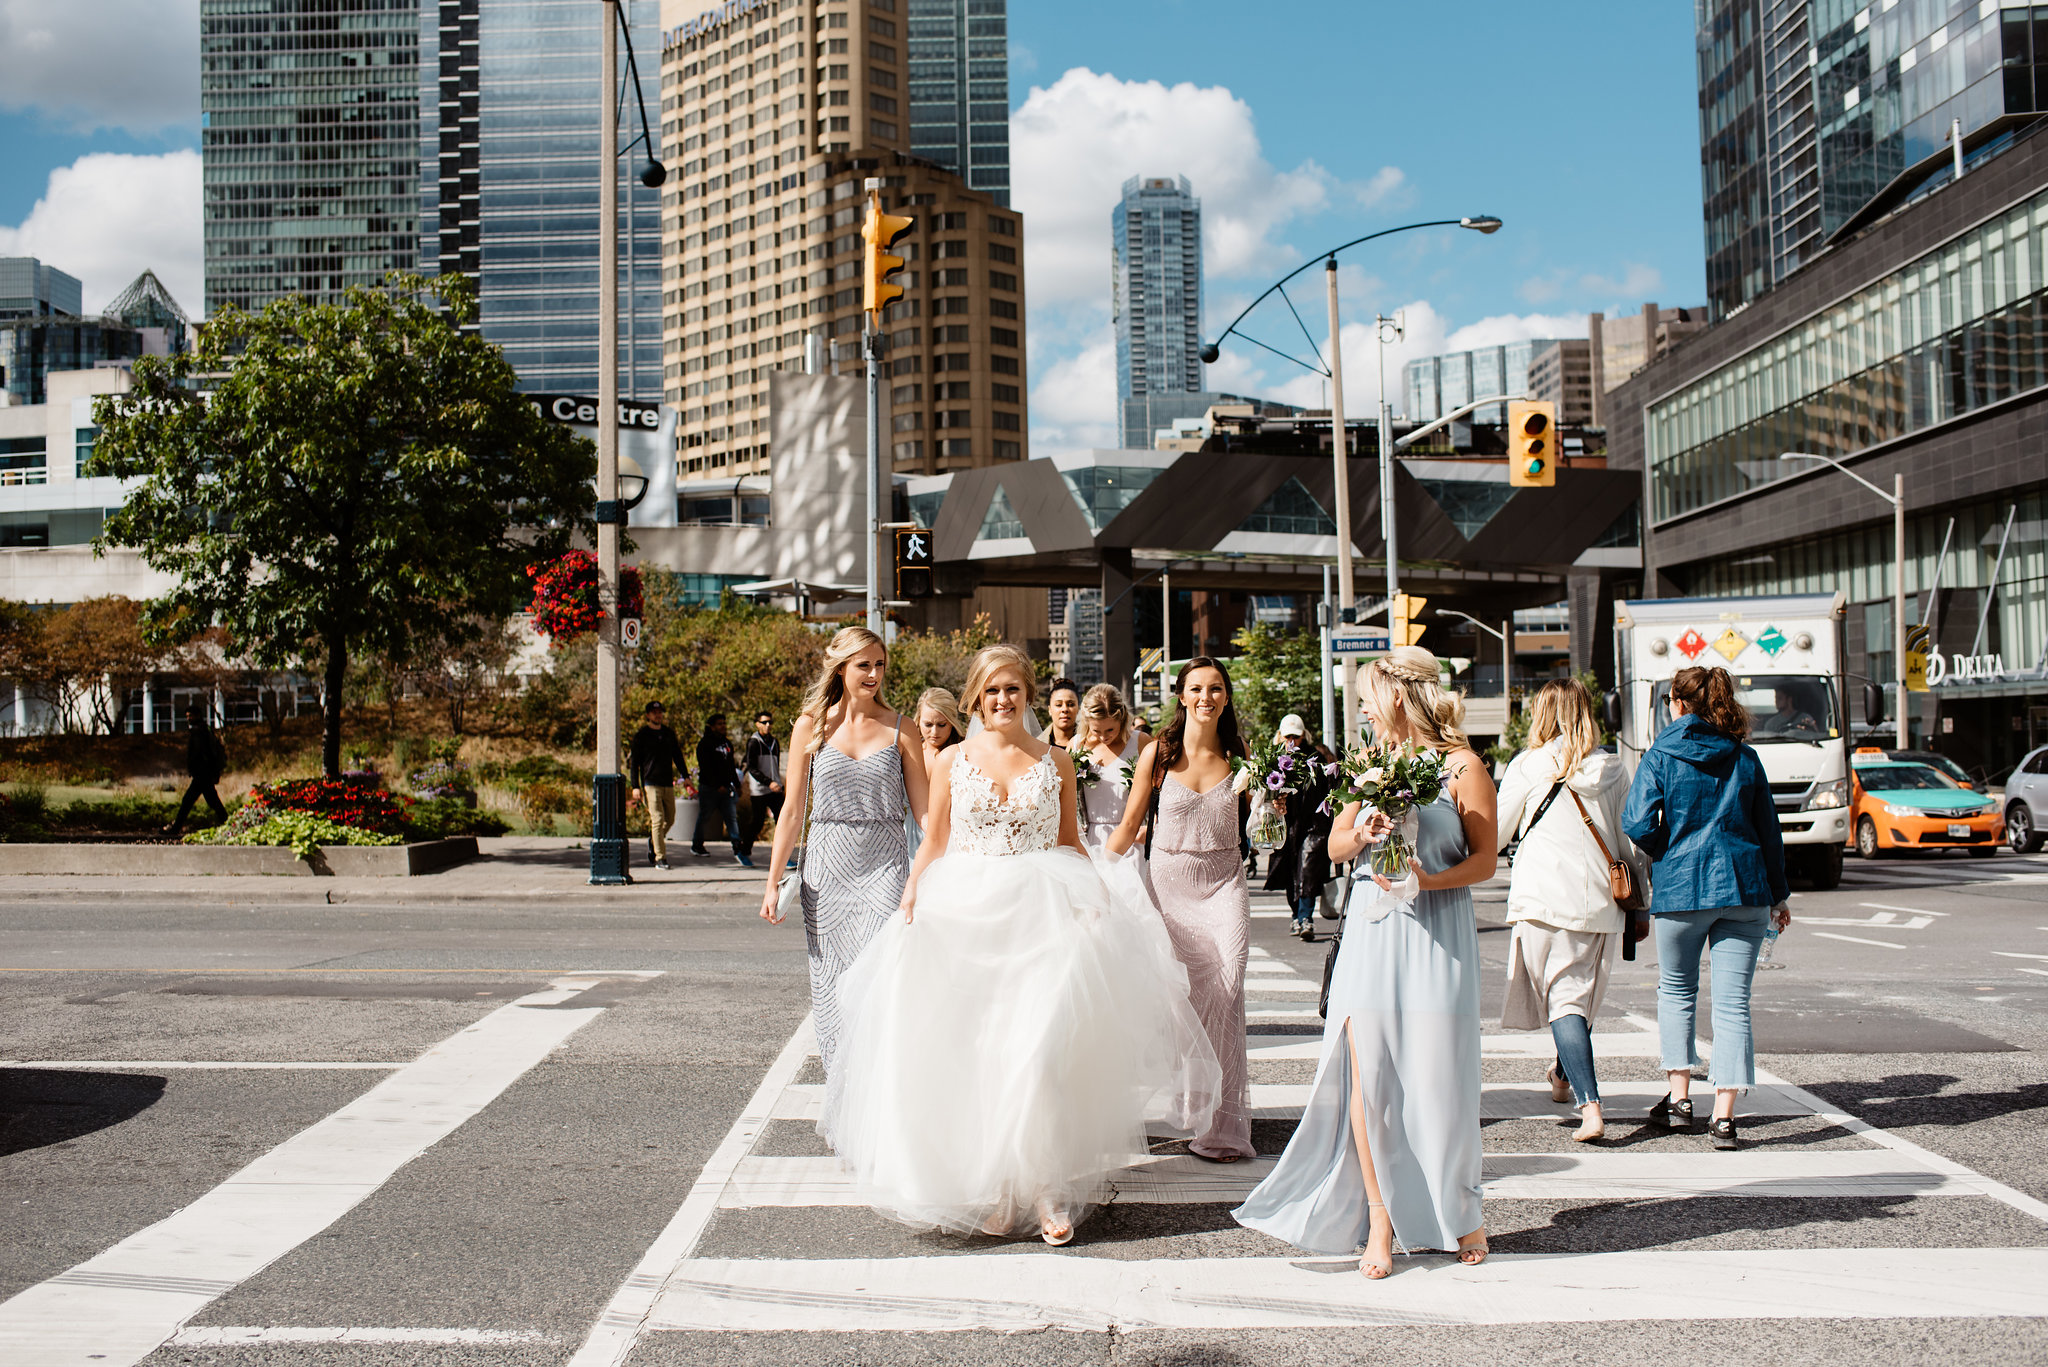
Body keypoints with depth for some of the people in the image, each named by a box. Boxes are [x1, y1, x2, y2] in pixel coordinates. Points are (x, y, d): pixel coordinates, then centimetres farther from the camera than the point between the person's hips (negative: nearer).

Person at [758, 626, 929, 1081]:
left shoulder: (898, 729, 3)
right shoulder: (811, 725, 5)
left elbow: (923, 808, 4)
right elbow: (793, 810, 7)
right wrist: (773, 881, 4)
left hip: (884, 868, -1)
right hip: (826, 868, 2)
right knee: (832, 982, 5)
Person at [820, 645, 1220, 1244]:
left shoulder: (1055, 761, 10)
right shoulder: (952, 760, 9)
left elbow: (1071, 842, 15)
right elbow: (933, 845, 10)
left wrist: (1095, 899, -1)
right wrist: (911, 897, -5)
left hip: (1043, 920, -1)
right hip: (963, 918, 1)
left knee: (1038, 1051, -13)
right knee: (969, 1053, 0)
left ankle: (1046, 1188, -4)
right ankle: (989, 1188, 11)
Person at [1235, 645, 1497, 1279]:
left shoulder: (1462, 767, 0)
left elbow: (1484, 861, -2)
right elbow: (1335, 846, 16)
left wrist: (1429, 879, -19)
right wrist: (1362, 834, -6)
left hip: (1438, 935, -4)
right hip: (1373, 933, 4)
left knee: (1440, 1079, -1)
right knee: (1367, 1075, -3)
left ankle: (1459, 1209, 20)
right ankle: (1379, 1218, 5)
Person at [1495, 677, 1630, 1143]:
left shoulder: (1527, 766, -1)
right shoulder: (1612, 770, 7)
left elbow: (1494, 836, 6)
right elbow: (1631, 843, 10)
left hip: (1543, 899, -3)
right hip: (1599, 901, 4)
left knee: (1562, 1000, -3)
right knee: (1581, 995, 17)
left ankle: (1590, 1105, -15)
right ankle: (1564, 1078, 37)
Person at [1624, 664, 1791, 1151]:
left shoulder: (1661, 755, -3)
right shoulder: (1745, 758, 8)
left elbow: (1637, 823, -13)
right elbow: (1769, 829, 12)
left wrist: (1668, 855, 8)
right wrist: (1778, 894, 21)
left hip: (1680, 888, -2)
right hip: (1745, 887, 2)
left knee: (1676, 990, 18)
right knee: (1733, 1002, 2)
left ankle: (1679, 1096, 15)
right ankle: (1724, 1116, 0)